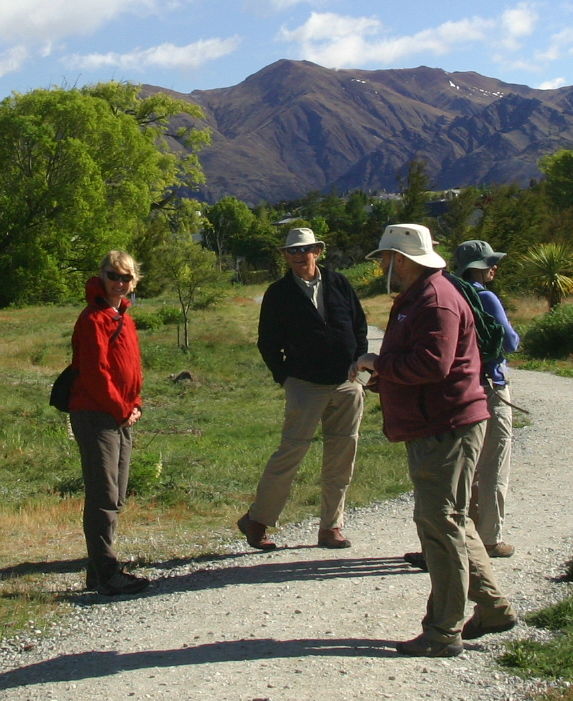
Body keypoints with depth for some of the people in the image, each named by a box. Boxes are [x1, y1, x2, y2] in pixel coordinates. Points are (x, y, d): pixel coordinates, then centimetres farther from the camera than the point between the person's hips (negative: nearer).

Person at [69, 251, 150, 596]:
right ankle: (107, 574, -4)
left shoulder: (124, 318, 16)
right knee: (104, 498, -8)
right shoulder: (94, 319, -11)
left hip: (122, 418, 9)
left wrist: (136, 405, 7)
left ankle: (101, 570, 20)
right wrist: (122, 410, -11)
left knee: (115, 498, 12)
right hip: (97, 417, -9)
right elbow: (95, 373, -17)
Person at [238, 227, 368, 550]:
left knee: (341, 458, 6)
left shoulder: (338, 283, 8)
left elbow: (360, 326, 13)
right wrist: (284, 376, -2)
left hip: (347, 385, 4)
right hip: (304, 386, -3)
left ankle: (332, 527, 17)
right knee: (292, 451, -9)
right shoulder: (279, 293, 1)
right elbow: (267, 341, 5)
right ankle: (256, 520, 4)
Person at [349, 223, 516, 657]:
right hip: (431, 429, 11)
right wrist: (378, 368, 12)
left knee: (439, 523, -7)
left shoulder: (435, 301, -16)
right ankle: (493, 608, 26)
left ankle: (444, 633, 0)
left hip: (447, 429, -11)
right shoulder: (415, 299, 20)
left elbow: (431, 364, -26)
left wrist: (378, 363, -15)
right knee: (450, 522, 17)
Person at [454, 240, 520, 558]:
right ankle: (490, 540, 7)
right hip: (489, 391, -7)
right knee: (493, 471, 2)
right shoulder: (486, 298, -15)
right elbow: (509, 343, -14)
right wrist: (513, 337, 7)